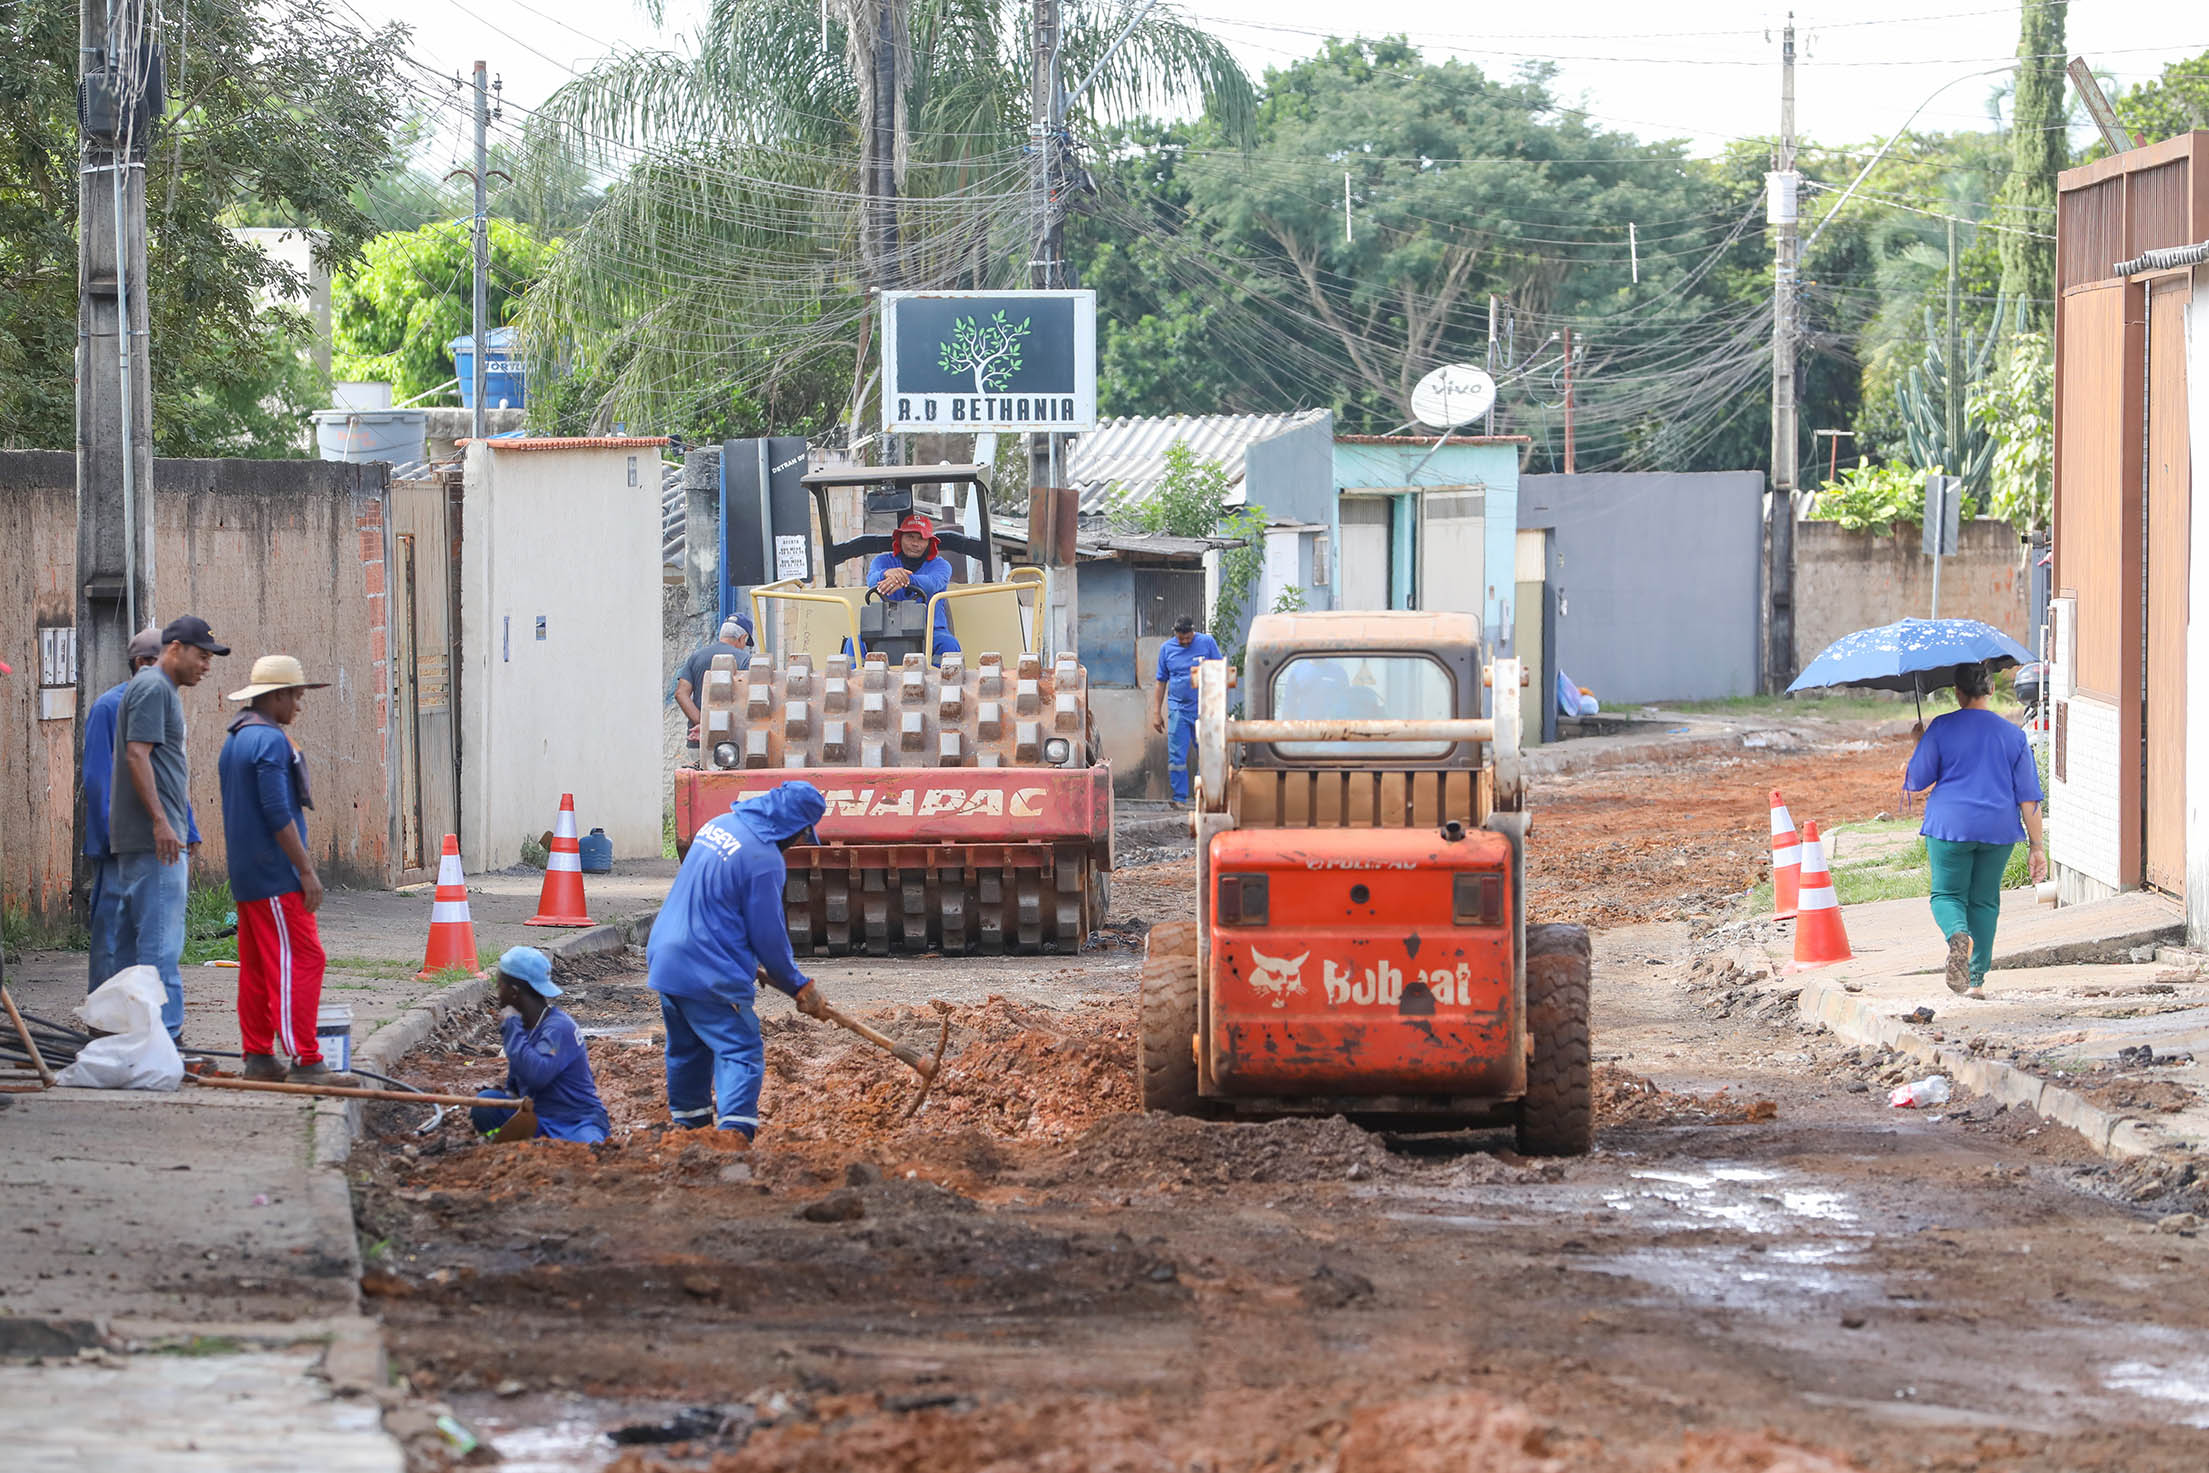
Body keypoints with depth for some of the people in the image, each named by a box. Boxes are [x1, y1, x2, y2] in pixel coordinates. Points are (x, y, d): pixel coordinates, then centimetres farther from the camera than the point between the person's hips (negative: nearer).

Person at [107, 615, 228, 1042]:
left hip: (153, 838, 11)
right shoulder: (153, 688, -11)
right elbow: (137, 755, -19)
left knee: (131, 938, 11)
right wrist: (161, 821, -24)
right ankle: (164, 1032, -13)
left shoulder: (164, 689, 21)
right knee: (161, 941, -11)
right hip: (153, 839, -11)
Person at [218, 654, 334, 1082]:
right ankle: (305, 1060, -12)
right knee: (301, 962, -9)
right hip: (276, 876, -10)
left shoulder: (234, 740, 17)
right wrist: (306, 870, -16)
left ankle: (258, 1057, 13)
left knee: (256, 966, 11)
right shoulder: (270, 741, -14)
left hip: (246, 875, 10)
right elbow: (278, 814, -20)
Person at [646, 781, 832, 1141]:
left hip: (665, 959, 9)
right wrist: (799, 987, 1)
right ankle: (734, 1132, -21)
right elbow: (769, 936, -12)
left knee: (687, 1047, 23)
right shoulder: (764, 859, -17)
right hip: (708, 974, -9)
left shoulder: (719, 825, 10)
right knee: (740, 1052, -7)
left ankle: (689, 1123, 35)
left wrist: (750, 962, 26)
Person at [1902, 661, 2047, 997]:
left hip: (1950, 824, -2)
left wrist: (1920, 745, 19)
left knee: (1948, 894, 8)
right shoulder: (2012, 734, 4)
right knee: (1984, 901, 13)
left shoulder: (1941, 729, -4)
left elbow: (1916, 781, 0)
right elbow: (2028, 796, 4)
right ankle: (1976, 980, 9)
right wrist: (2037, 846, 8)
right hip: (1998, 830, 2)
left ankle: (1959, 935, -26)